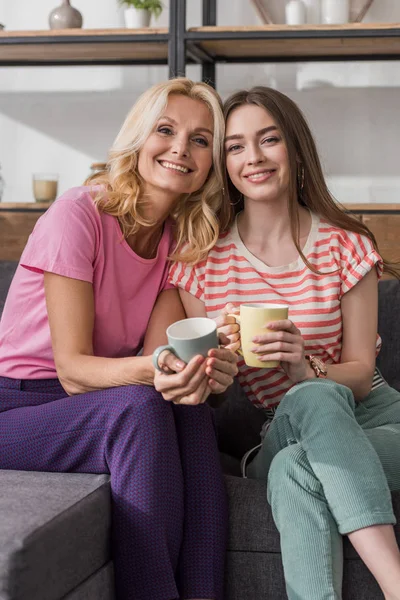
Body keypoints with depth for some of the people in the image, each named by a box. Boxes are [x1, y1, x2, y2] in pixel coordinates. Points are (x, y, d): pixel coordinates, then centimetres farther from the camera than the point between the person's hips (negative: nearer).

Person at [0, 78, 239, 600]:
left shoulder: (182, 240, 4)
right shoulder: (77, 216, -15)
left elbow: (157, 353, -8)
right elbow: (73, 369, -19)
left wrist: (200, 370, -32)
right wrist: (149, 371, -40)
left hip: (98, 413, 5)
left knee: (191, 412, -25)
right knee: (140, 408, -32)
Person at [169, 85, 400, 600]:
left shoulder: (344, 245, 0)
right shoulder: (204, 258, 2)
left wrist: (306, 369, -23)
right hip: (272, 430, 1)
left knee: (294, 468, -34)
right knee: (316, 401, -35)